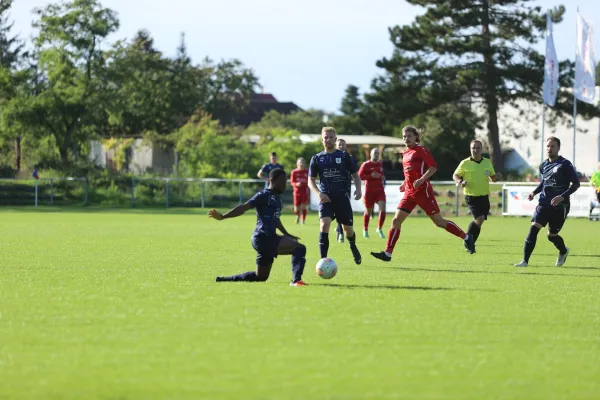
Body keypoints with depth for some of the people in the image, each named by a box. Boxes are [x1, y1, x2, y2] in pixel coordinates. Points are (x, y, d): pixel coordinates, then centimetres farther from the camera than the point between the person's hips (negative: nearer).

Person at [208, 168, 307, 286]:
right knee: (299, 248, -24)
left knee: (260, 276, 20)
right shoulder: (264, 195, -8)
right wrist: (222, 217, -23)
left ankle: (222, 280, 28)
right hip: (263, 238, -10)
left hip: (269, 239, 10)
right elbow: (244, 207, -15)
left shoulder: (277, 197, 19)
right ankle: (296, 280, -34)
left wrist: (286, 234, 34)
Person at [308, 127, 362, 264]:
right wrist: (319, 193, -13)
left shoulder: (344, 156, 5)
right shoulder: (317, 159, 6)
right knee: (324, 224, -23)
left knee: (348, 228, 8)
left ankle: (353, 247, 43)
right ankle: (323, 259, -21)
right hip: (325, 198, -1)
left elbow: (355, 175, 10)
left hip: (342, 197, 1)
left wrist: (358, 189, -10)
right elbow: (311, 181, 7)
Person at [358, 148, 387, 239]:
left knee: (382, 209, -15)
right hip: (369, 191, -3)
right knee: (368, 211, 9)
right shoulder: (366, 165, -7)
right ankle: (365, 230, 30)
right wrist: (371, 176, -20)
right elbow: (359, 176, -11)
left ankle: (379, 229, 1)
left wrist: (382, 177, 4)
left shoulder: (380, 164, 10)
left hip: (380, 190, 3)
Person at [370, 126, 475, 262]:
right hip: (409, 193, 7)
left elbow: (433, 167, -14)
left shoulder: (421, 150, -6)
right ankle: (387, 253, -6)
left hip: (423, 191, -7)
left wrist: (421, 180, -24)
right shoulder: (406, 154, 16)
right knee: (396, 220, -4)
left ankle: (466, 238, 13)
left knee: (439, 221, -3)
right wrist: (405, 183, 14)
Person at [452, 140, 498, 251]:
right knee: (479, 219, -19)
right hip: (471, 197, -4)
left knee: (479, 222, 8)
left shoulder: (487, 163, 4)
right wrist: (460, 182, -17)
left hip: (484, 196, 4)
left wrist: (494, 178, -9)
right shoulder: (465, 163, -6)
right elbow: (455, 175, 4)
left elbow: (493, 176, 15)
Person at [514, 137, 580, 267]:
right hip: (544, 203, 4)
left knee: (552, 235, 6)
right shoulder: (543, 165, 9)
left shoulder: (565, 164, -9)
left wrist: (563, 196, -21)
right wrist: (534, 192, 8)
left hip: (560, 206, -4)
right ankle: (525, 260, -12)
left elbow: (576, 183, -8)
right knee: (533, 228, -14)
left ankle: (563, 251, 40)